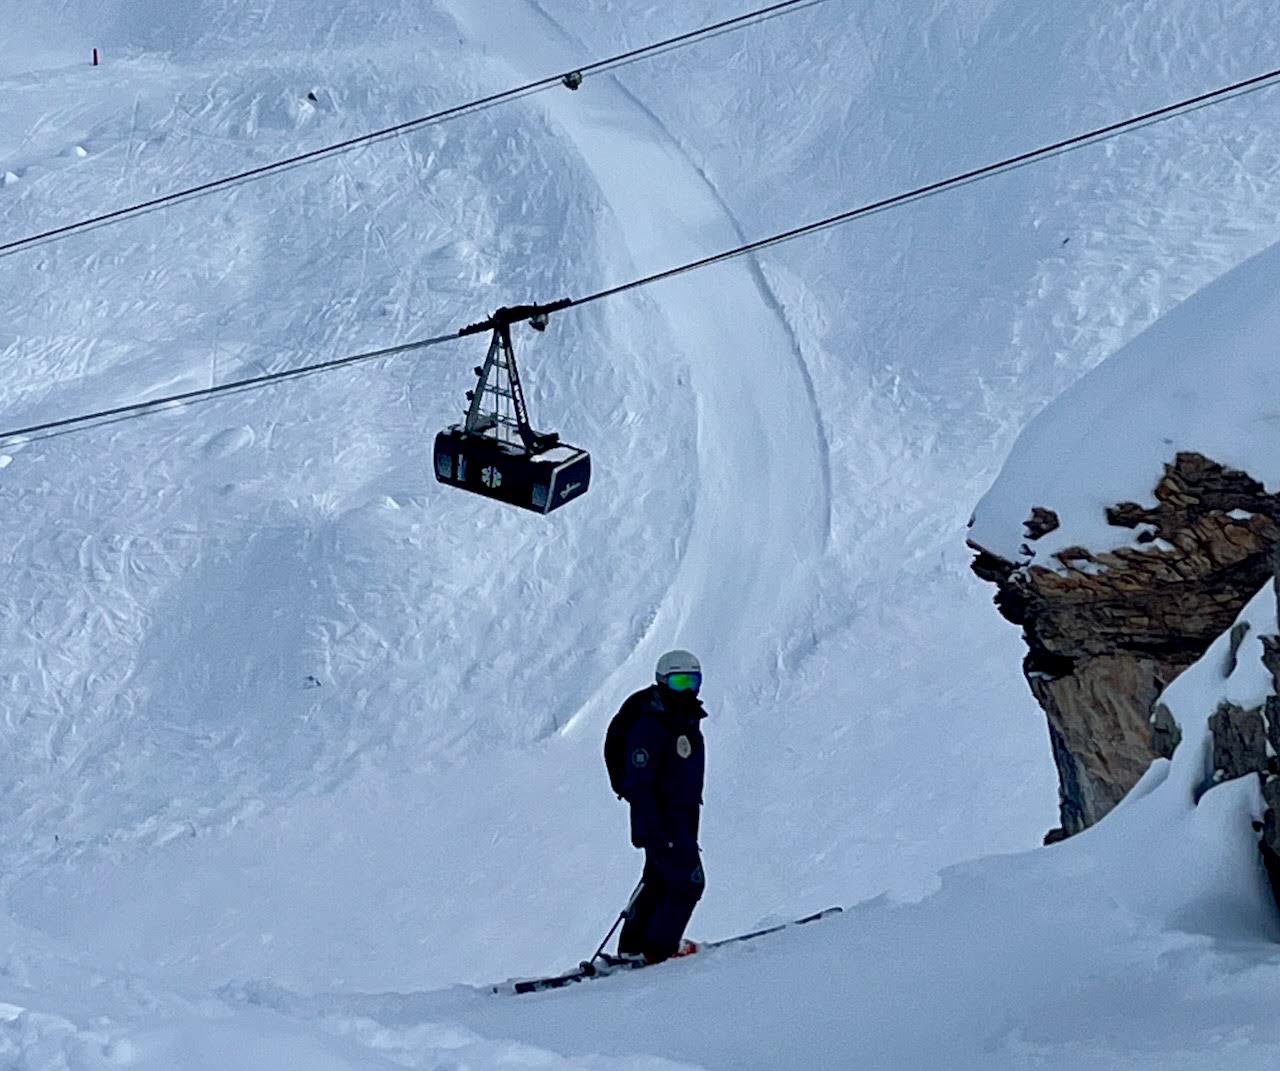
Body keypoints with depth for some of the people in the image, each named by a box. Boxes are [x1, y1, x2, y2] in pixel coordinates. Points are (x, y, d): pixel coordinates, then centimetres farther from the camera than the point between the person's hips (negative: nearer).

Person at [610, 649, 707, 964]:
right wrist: (654, 830, -27)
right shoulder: (650, 727, -21)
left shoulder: (688, 720, 9)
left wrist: (691, 818, 26)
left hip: (683, 818, 9)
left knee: (658, 882, 16)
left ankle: (632, 947, 26)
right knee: (688, 882, -8)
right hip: (660, 821, -9)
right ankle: (659, 949, 2)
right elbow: (635, 784, -23)